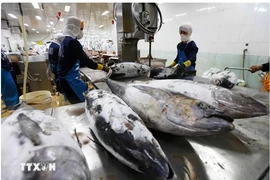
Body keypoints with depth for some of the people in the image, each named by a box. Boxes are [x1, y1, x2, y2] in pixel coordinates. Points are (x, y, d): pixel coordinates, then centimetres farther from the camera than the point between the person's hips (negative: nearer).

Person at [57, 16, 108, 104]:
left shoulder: (64, 42, 15)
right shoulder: (73, 42, -16)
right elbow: (85, 60, -21)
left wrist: (92, 64, 18)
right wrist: (102, 67, -14)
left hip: (64, 79, 10)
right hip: (72, 80, -10)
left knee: (74, 103, 18)